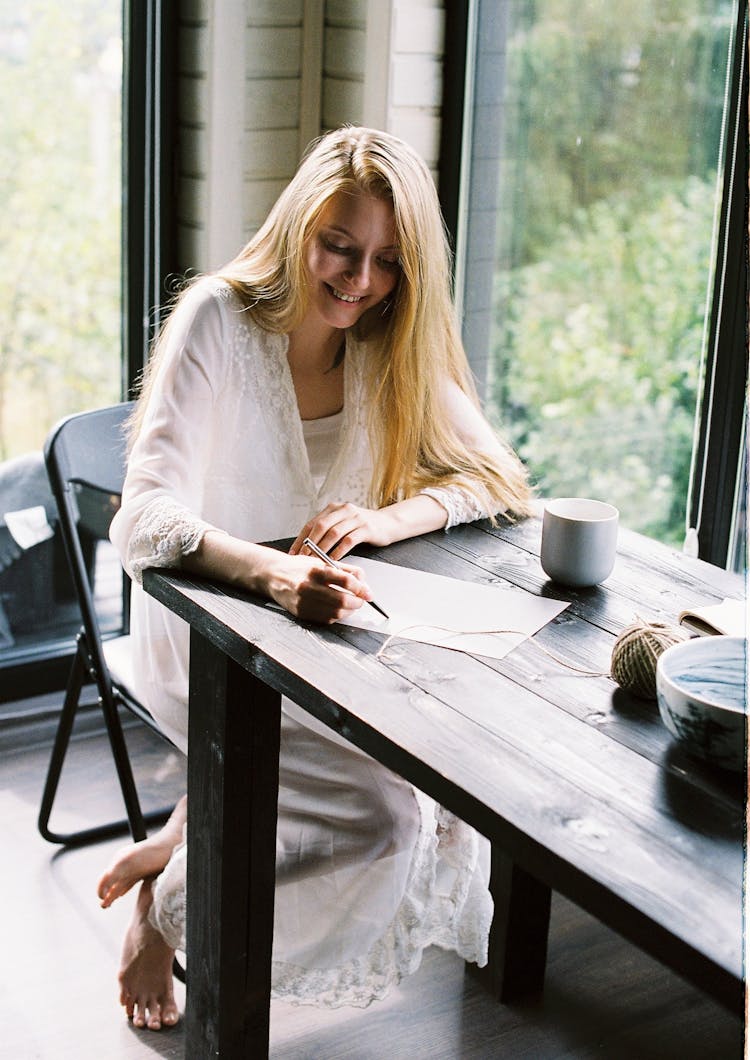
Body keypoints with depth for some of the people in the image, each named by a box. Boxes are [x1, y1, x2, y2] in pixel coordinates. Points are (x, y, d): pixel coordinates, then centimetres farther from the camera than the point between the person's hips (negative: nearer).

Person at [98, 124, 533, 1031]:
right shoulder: (217, 320, -17)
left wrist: (390, 517, -25)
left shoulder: (392, 345, -1)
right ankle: (166, 894, 0)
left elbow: (494, 477, -3)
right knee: (382, 809, -24)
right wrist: (273, 574, -46)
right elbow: (147, 521, -26)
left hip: (325, 627, 6)